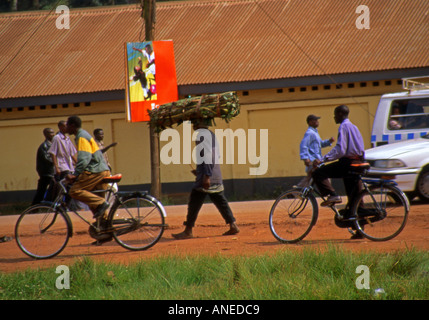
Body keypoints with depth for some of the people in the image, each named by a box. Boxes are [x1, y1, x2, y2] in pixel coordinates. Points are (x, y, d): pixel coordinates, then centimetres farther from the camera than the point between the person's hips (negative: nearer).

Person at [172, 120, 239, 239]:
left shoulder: (201, 134, -12)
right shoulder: (212, 134, 18)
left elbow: (207, 155, -20)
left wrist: (206, 176, -23)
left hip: (207, 177, -9)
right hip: (217, 177, 9)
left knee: (194, 202, -4)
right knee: (221, 202, 12)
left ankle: (188, 231, -2)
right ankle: (233, 225, 7)